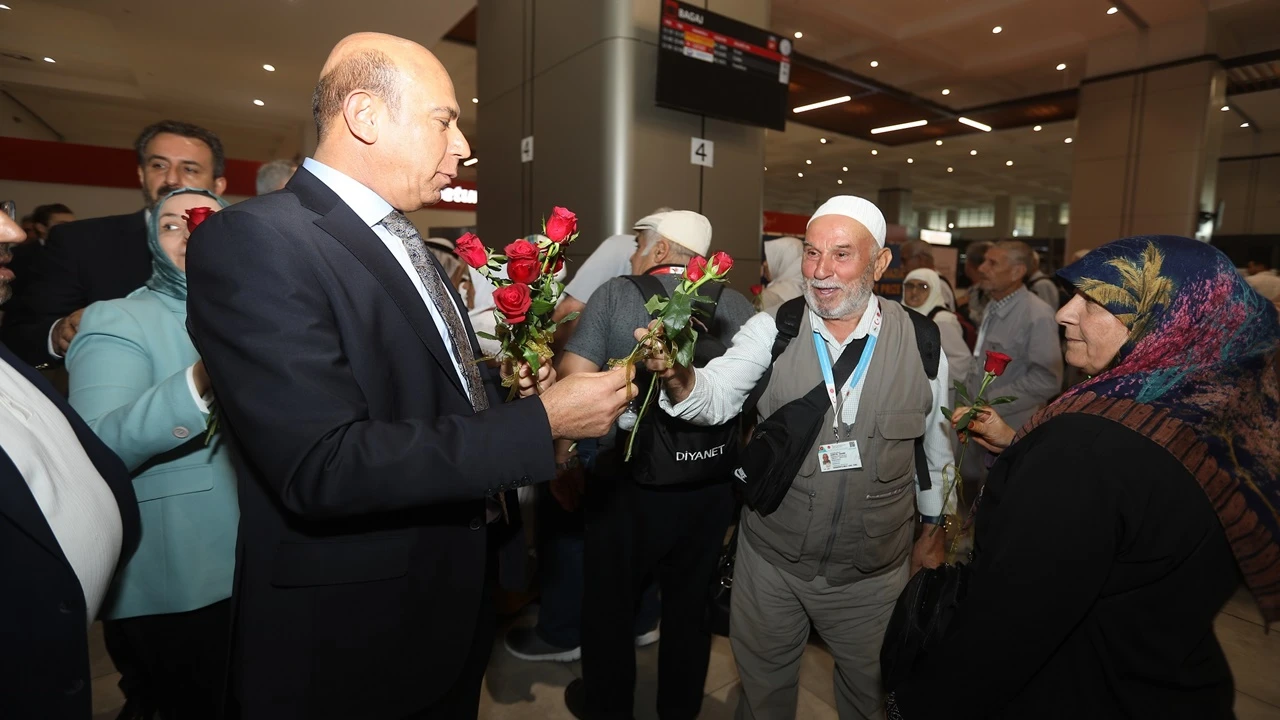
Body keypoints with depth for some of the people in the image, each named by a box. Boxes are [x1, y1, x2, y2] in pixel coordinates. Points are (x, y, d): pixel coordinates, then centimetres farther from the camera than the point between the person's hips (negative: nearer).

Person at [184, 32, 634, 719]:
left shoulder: (405, 242, 7)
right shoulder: (253, 239, -20)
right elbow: (323, 467, -29)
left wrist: (509, 390, -3)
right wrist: (541, 422, -26)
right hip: (350, 632, -7)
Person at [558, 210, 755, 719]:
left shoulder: (616, 295, -11)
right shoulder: (739, 307, -3)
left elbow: (572, 379, -18)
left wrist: (561, 454, -4)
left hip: (629, 481, -3)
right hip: (712, 486, 4)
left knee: (609, 600, 20)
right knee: (690, 602, 22)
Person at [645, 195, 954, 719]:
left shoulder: (923, 342, -10)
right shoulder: (772, 331, -12)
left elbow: (935, 449, 2)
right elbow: (715, 398, -24)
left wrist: (931, 531, 12)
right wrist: (677, 375, -45)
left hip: (874, 574, 0)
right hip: (771, 560, 0)